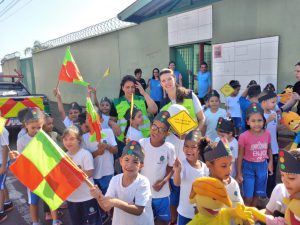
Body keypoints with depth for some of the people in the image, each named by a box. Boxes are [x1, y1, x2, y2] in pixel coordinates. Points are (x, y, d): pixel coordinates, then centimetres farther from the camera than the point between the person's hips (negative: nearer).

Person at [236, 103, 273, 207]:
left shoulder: (267, 134, -9)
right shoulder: (244, 136, -19)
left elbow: (269, 149, 10)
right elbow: (240, 156, -10)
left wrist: (270, 163, 6)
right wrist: (239, 173, -6)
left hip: (262, 166, 4)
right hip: (248, 167, -4)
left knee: (257, 194, 19)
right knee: (248, 196, 3)